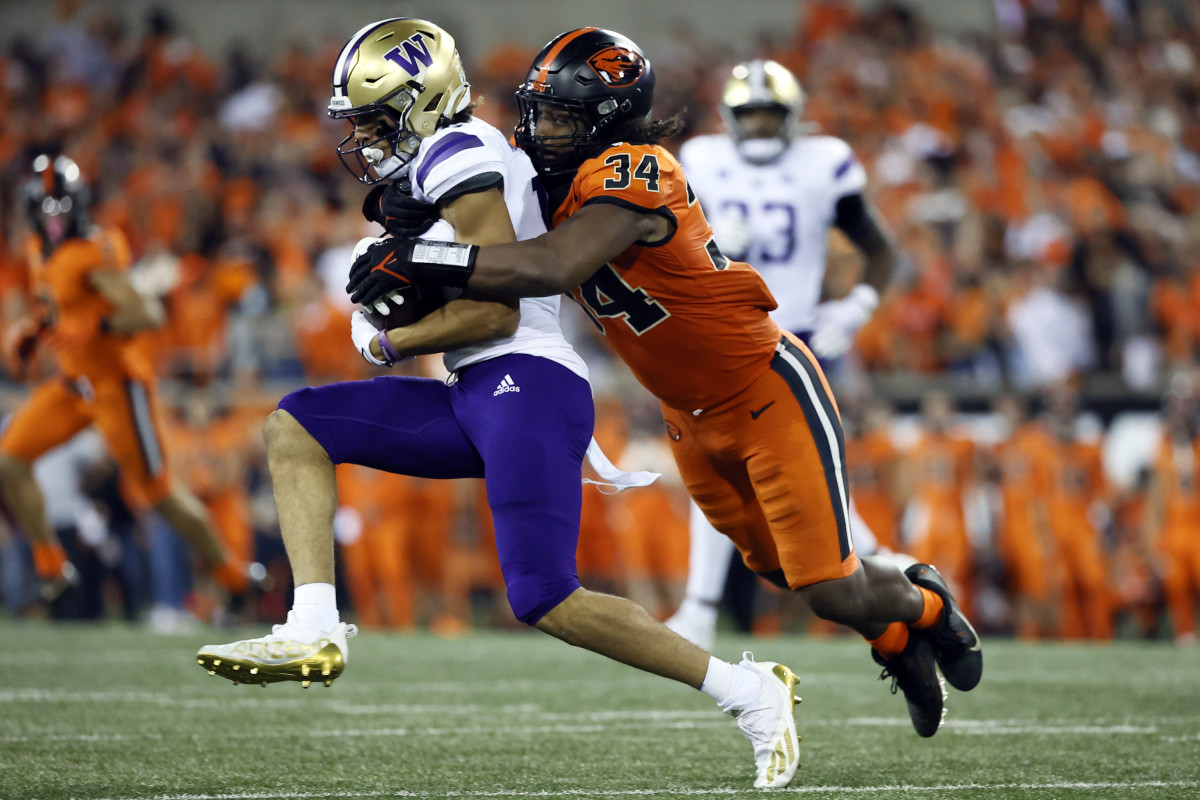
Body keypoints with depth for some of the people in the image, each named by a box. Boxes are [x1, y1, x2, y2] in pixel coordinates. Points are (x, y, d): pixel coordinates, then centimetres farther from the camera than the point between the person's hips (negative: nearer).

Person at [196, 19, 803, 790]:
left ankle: (752, 694, -7)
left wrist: (389, 345, -2)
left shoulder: (459, 156, -10)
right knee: (295, 428, 7)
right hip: (476, 399, 10)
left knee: (548, 604, -16)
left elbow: (494, 312, -15)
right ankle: (314, 632, -4)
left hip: (526, 385, -10)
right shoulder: (436, 171, 20)